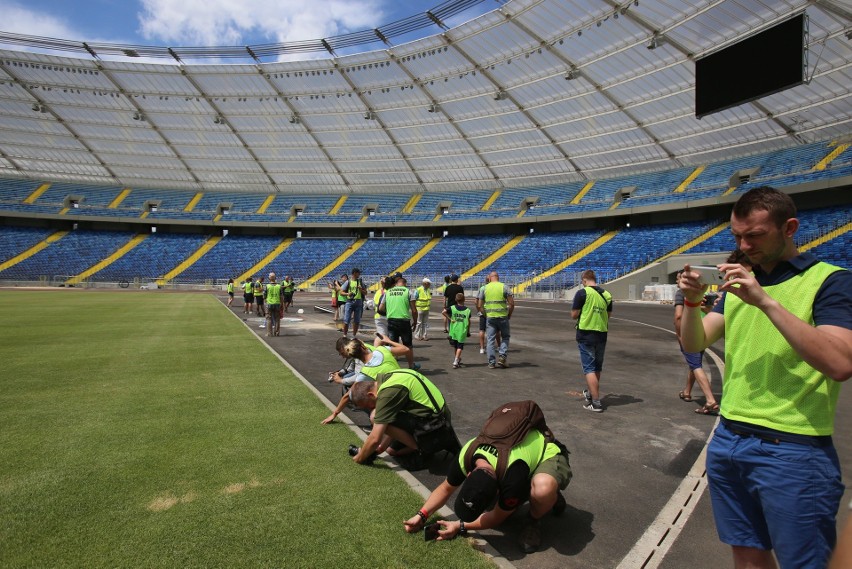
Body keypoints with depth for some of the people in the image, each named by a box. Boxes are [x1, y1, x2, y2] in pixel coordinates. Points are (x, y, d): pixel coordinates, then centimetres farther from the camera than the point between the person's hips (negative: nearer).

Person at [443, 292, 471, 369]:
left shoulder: (452, 308, -2)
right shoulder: (468, 310, -3)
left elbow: (444, 312, -16)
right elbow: (469, 322, 0)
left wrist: (450, 319, -6)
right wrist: (468, 331, 12)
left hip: (453, 331, 2)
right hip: (462, 331, -2)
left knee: (455, 346, 18)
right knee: (459, 346, 3)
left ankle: (458, 359, 31)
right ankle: (456, 361, -10)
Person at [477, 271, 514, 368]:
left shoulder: (484, 288, 3)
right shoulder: (504, 287, -2)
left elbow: (479, 305, 2)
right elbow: (511, 303, -6)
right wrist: (509, 315, 7)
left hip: (490, 317, 1)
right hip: (502, 317, -1)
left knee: (491, 339, 8)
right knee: (505, 337, 16)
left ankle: (491, 362, 10)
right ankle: (502, 357, 3)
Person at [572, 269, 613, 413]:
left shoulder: (582, 293, -12)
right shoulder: (607, 295, 6)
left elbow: (574, 315, -9)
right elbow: (608, 315, 13)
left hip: (586, 334, -6)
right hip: (602, 334, 6)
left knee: (589, 368, -2)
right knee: (597, 368, 19)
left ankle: (596, 402, -5)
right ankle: (590, 393, 37)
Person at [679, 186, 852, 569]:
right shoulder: (739, 284, 11)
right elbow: (694, 343, 5)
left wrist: (766, 301, -25)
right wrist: (692, 301, -13)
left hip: (793, 452, -5)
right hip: (728, 442, 5)